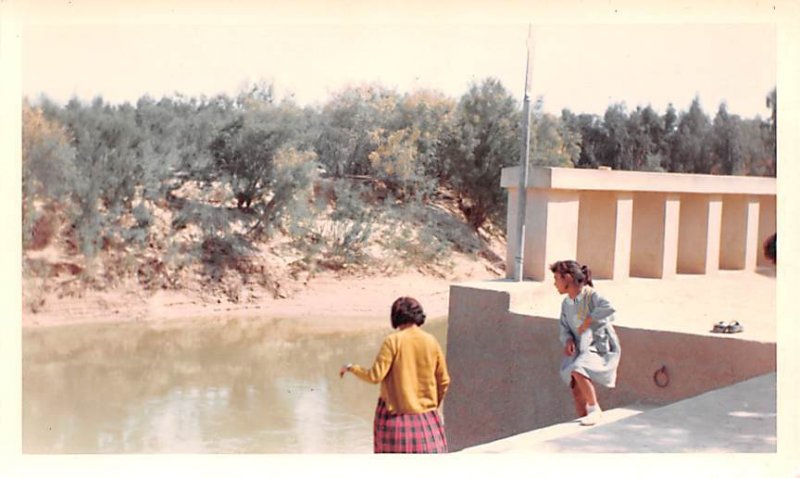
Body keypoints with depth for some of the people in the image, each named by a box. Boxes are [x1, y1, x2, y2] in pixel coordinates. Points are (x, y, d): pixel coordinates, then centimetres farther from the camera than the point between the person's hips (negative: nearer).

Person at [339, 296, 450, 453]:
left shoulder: (393, 341, -11)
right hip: (426, 415, 2)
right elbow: (444, 380, 4)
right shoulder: (431, 342, -1)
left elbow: (375, 376, -14)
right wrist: (434, 404, 20)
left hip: (396, 413, -2)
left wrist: (351, 368, 2)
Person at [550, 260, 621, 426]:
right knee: (577, 391, 2)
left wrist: (588, 321, -27)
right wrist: (568, 341, -8)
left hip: (601, 347, -8)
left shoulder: (591, 296, -16)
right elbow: (565, 329, 14)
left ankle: (595, 409, -16)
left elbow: (608, 309, -35)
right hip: (581, 349, 8)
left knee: (577, 370, -31)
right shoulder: (566, 303, 7)